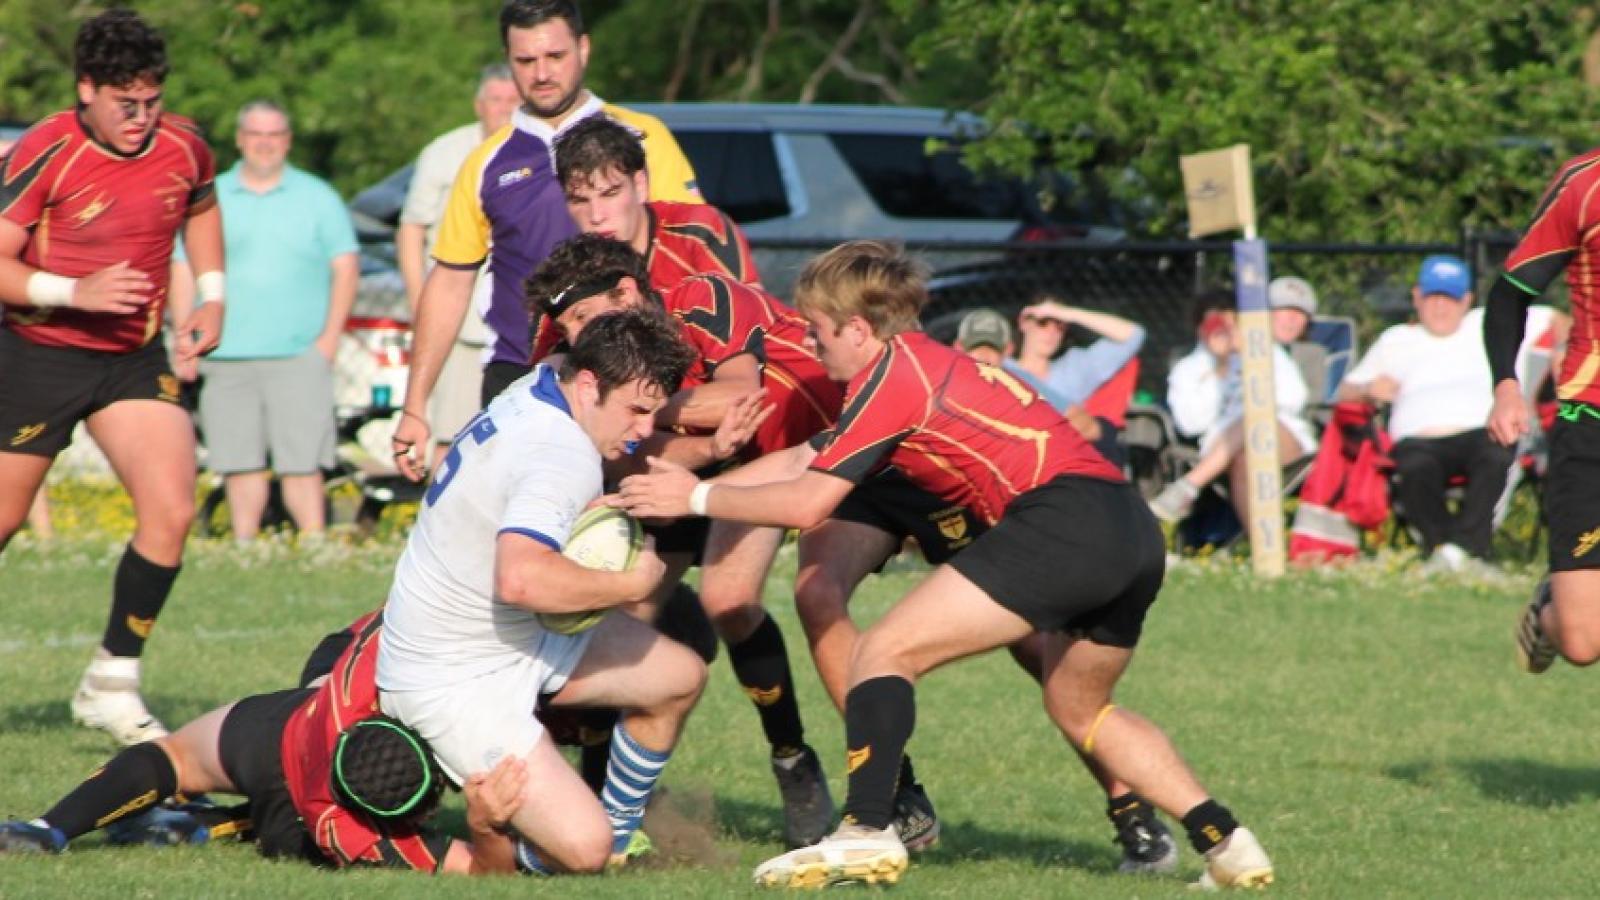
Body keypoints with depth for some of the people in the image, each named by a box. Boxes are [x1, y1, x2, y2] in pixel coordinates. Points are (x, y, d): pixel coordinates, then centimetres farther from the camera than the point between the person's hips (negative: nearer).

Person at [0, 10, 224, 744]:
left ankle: (111, 684, -1)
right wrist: (76, 291, -30)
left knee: (171, 511, -12)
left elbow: (201, 208, 21)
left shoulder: (183, 147, -3)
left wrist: (211, 296, 11)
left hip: (136, 356, 4)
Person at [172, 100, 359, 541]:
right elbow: (182, 270, 12)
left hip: (298, 354, -2)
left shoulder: (317, 197, 9)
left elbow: (345, 268, 7)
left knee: (301, 462, -9)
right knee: (240, 463, 2)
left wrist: (330, 336, -3)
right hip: (226, 356, 2)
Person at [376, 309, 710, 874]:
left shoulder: (540, 389, 1)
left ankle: (620, 830, 35)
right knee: (581, 848, -22)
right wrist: (630, 584, -28)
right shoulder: (565, 457, -28)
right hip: (454, 683, -11)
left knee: (679, 676, 19)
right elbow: (522, 578, -43)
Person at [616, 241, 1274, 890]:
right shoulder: (925, 364, 27)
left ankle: (866, 832, -20)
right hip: (1133, 530, 10)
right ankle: (1226, 844, 19)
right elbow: (800, 461, 31)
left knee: (885, 653, -6)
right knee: (1078, 711, 28)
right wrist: (681, 488, 30)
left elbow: (805, 503, -4)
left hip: (1063, 515, -10)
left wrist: (697, 498, 9)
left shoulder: (893, 374, -1)